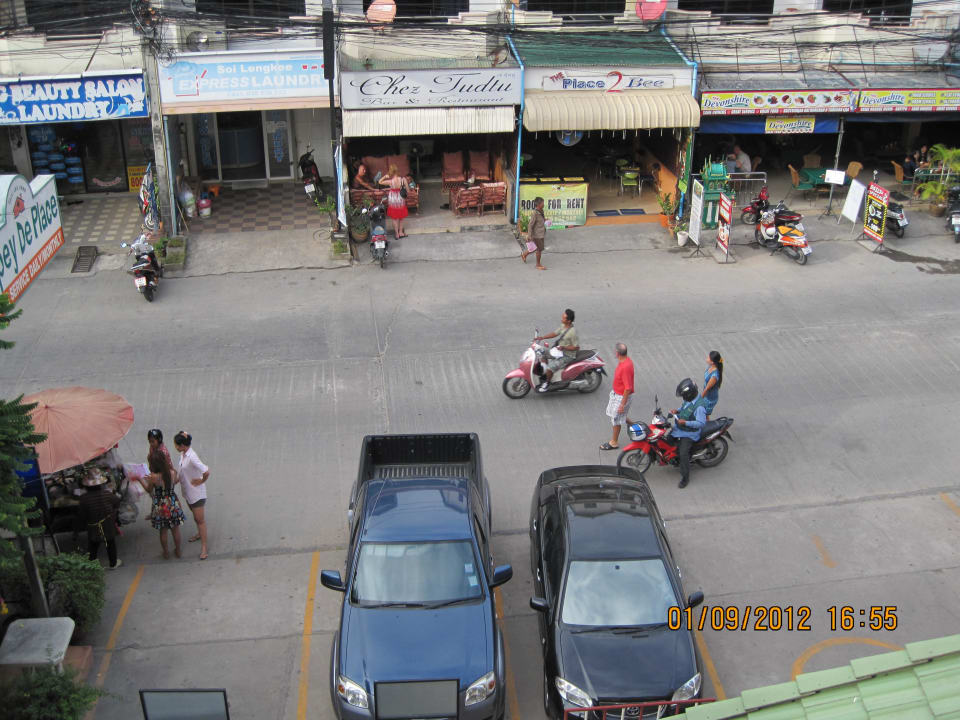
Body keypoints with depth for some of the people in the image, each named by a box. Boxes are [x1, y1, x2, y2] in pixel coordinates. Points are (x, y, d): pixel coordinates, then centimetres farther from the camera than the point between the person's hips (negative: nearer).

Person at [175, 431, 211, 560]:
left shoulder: (192, 457, -31)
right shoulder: (183, 454, -2)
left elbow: (206, 472, -36)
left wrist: (202, 481, -21)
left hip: (196, 493, -9)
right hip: (187, 491, 9)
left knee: (200, 519, 1)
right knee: (195, 515, 28)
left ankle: (203, 546, 10)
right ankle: (200, 534, 50)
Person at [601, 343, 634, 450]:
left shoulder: (626, 367, -34)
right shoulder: (623, 361, -3)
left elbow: (628, 388, -30)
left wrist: (623, 404, -24)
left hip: (622, 396, -10)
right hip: (616, 393, 10)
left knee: (616, 418, 6)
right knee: (611, 412, 24)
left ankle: (614, 443, 24)